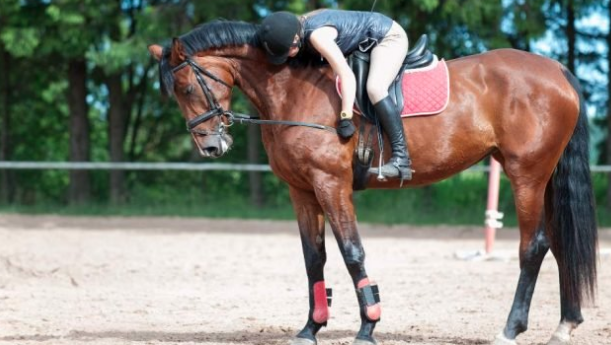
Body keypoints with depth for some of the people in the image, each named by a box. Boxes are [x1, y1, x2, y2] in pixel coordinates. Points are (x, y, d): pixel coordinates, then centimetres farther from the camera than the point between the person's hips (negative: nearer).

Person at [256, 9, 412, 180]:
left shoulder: (318, 35, -33)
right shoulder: (298, 28, -6)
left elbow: (347, 76, -36)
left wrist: (346, 118, -38)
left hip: (390, 37, -10)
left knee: (374, 88, -30)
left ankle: (401, 157, -31)